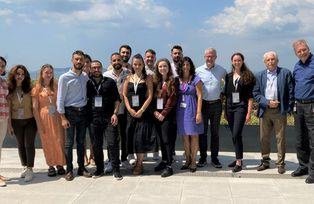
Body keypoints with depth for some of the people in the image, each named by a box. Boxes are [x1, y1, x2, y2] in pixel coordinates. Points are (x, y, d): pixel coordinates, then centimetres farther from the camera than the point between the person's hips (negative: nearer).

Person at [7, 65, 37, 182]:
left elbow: (34, 105, -2)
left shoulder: (29, 88, -3)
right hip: (16, 122, 2)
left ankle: (30, 170, 5)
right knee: (21, 145, 12)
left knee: (29, 145, -4)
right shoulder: (9, 89, -2)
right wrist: (9, 124, -2)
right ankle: (25, 167, 26)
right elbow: (8, 108, 0)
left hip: (30, 121, -2)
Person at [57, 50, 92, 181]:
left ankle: (81, 168, 20)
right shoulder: (65, 77, -5)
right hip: (70, 112, -4)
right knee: (69, 142, 0)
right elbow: (60, 98, -6)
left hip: (83, 111, 4)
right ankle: (69, 170, 8)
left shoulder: (86, 77, 8)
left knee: (81, 142, 11)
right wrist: (63, 117, -11)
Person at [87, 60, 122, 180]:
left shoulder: (110, 82, 6)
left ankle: (116, 169, 4)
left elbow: (117, 99, 5)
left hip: (109, 117, -2)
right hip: (93, 118, 2)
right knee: (96, 145, 7)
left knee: (112, 143, -5)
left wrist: (115, 113, -6)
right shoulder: (87, 84, 10)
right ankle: (99, 169, 21)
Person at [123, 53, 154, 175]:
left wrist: (141, 110, -12)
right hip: (131, 112, 3)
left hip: (143, 111, -3)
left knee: (141, 136, -7)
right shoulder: (128, 78, 10)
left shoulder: (147, 78, 1)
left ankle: (139, 163, 5)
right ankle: (138, 161, 16)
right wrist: (130, 109, -7)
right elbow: (124, 95, 6)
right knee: (131, 136, 3)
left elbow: (150, 96, -5)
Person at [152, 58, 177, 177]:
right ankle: (164, 161, 22)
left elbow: (172, 99, -9)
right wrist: (155, 111, -4)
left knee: (166, 139, -8)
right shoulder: (155, 81, 12)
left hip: (167, 114, -5)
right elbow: (152, 97, 9)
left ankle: (169, 166, -5)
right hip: (157, 113, 5)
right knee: (161, 139, 11)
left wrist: (164, 113, -12)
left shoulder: (172, 81, -3)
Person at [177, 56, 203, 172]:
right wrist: (175, 111, 5)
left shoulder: (196, 79, -3)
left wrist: (199, 113, -12)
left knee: (193, 135, 1)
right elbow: (176, 96, 12)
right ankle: (187, 160, 18)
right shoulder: (178, 79, 9)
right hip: (181, 110, 4)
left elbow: (199, 96, -6)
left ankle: (193, 162, 9)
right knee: (184, 136, 8)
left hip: (192, 109, -4)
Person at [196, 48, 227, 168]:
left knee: (215, 132, 8)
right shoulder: (198, 71, 0)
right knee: (202, 132, 4)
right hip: (203, 104, -1)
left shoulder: (221, 70, 3)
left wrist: (222, 91, 5)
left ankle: (214, 158, 17)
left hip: (216, 104, 1)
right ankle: (203, 158, 14)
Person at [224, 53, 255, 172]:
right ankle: (238, 158, 21)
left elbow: (250, 96, -5)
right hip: (230, 108, 5)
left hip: (241, 107, -5)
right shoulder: (229, 76, 12)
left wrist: (249, 112, -10)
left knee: (236, 134, -14)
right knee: (234, 135, 10)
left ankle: (239, 162, -7)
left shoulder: (248, 76, -2)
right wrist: (225, 110, 12)